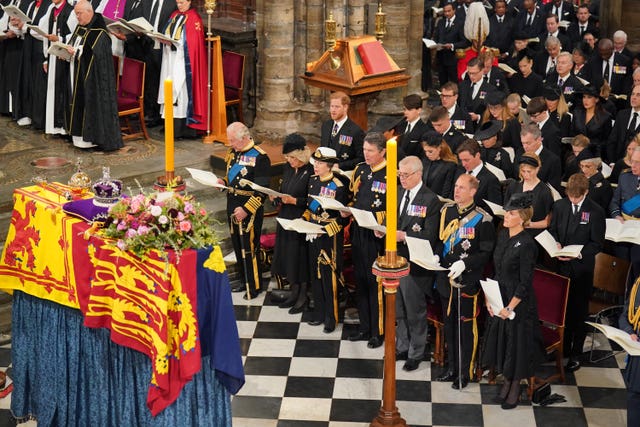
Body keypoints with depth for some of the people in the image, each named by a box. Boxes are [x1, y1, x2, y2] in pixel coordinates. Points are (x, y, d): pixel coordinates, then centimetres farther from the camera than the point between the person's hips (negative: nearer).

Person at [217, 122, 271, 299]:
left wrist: (246, 209, -22)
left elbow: (262, 191, -18)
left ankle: (255, 286, 12)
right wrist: (224, 181, 2)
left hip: (250, 210, -8)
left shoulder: (259, 157, -17)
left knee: (249, 248, -1)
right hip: (233, 207, 8)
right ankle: (244, 280, 30)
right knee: (237, 246, 16)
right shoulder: (233, 152, 8)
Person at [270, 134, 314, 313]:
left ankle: (303, 297, 13)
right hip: (286, 219, 8)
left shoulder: (311, 172, -16)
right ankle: (294, 293, 26)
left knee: (301, 258, 0)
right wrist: (277, 198, -4)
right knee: (289, 257, 13)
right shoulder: (288, 168, 7)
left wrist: (294, 201, -23)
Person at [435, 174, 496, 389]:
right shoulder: (446, 211, 6)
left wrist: (464, 263, -22)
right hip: (446, 277, 6)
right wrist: (436, 255, -1)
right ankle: (452, 367, 31)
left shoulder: (482, 219, -12)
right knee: (449, 324, 16)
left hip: (468, 280, -6)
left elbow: (486, 253, -11)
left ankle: (465, 372, 17)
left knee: (466, 326, 4)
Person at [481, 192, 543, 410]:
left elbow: (525, 283, -18)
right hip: (499, 298, 7)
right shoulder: (502, 235, 2)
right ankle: (506, 382, 34)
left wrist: (511, 308, -16)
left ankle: (515, 388, 23)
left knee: (517, 342, 7)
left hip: (519, 302, -7)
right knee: (500, 339, 16)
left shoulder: (527, 244, -21)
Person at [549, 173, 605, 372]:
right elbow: (552, 230, 12)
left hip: (582, 268, -4)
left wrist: (579, 253, -23)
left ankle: (576, 354, 14)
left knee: (579, 310, 4)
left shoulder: (596, 212, -11)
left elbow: (597, 243, -9)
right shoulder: (559, 206, 1)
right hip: (562, 265, 4)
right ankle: (564, 346, 32)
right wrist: (556, 244, -9)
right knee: (562, 307, 14)